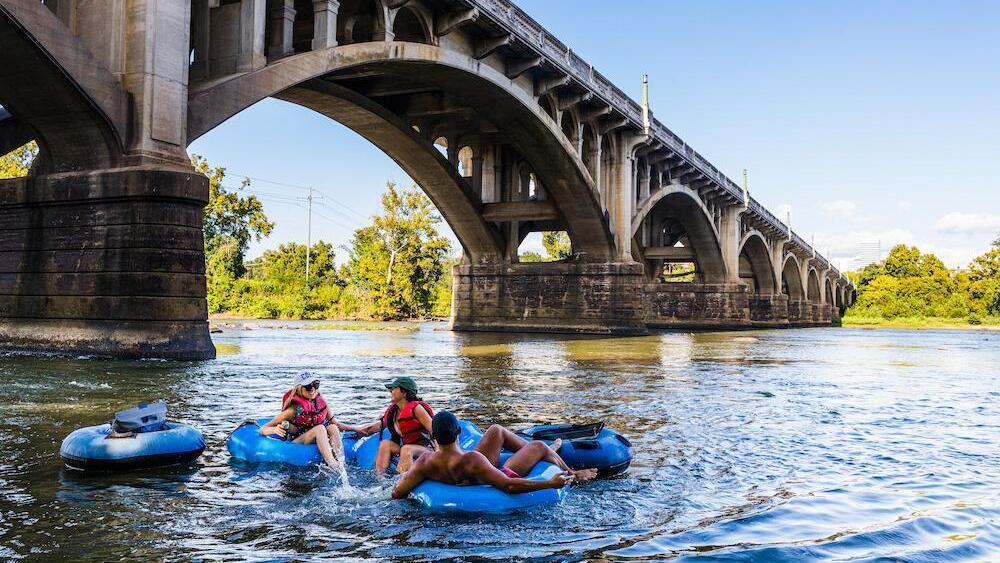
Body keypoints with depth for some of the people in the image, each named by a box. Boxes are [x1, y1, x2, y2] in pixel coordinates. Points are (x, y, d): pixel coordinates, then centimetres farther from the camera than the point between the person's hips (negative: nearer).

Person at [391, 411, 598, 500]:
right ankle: (573, 475, 40)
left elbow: (396, 493, -22)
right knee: (539, 446, 10)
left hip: (480, 475, 6)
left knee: (497, 430, 17)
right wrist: (550, 484, -39)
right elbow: (508, 486, -43)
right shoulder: (471, 460, -44)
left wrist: (405, 476, 1)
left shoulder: (425, 462, -28)